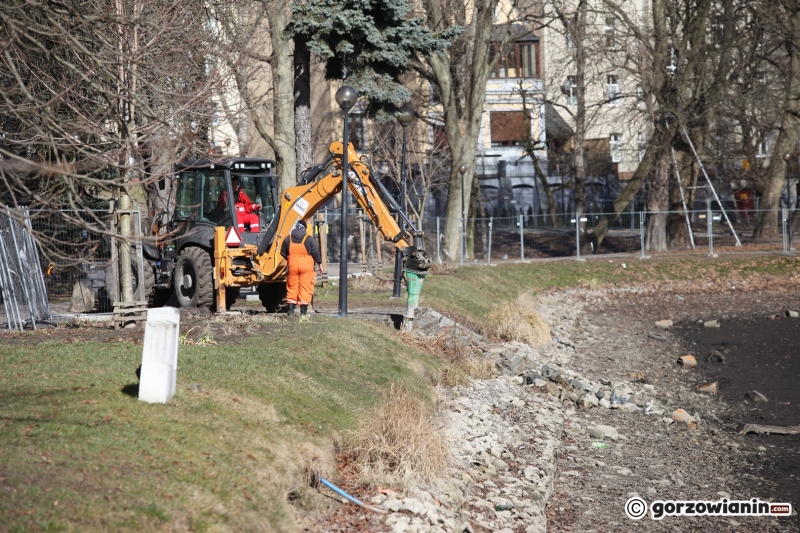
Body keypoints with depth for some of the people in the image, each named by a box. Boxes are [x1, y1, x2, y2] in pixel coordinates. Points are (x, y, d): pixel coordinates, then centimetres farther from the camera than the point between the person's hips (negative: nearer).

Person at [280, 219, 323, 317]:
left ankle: (291, 310, 7)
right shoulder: (309, 239, -4)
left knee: (292, 287, 9)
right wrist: (319, 263, 6)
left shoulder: (288, 238, 5)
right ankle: (303, 311, -1)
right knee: (305, 287, 1)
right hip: (306, 267, -2)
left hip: (292, 265, 2)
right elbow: (316, 252, -5)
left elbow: (283, 253, 11)